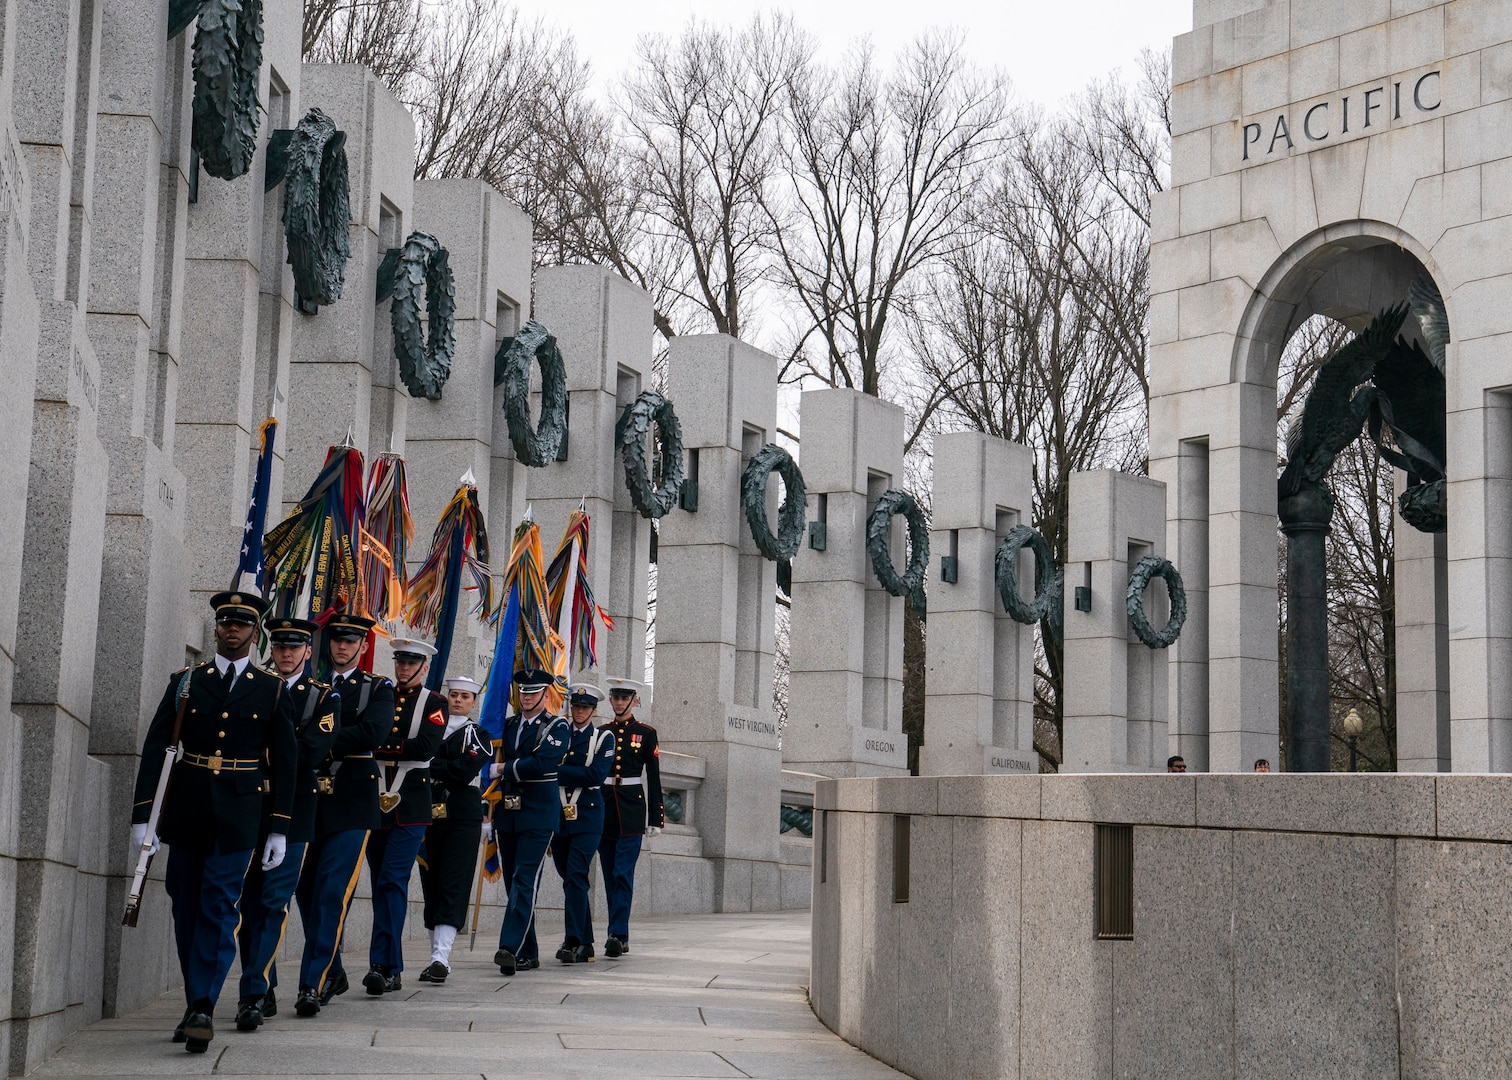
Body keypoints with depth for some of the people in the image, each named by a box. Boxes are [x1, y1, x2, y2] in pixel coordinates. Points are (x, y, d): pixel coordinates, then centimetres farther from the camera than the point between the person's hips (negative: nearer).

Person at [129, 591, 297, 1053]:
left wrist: (279, 829, 0)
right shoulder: (185, 682, 7)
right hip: (186, 809, 2)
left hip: (238, 815, -2)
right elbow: (155, 748, 1)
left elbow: (285, 763, 5)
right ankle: (196, 1006, 17)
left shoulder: (272, 690, 5)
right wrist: (142, 814, -8)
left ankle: (202, 1008, -15)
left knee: (219, 905, -11)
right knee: (186, 907, 7)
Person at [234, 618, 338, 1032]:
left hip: (291, 814, -3)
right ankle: (264, 992, 17)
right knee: (249, 902, 7)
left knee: (273, 903, -9)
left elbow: (310, 753, -10)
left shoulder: (323, 697, 4)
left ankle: (253, 994, -12)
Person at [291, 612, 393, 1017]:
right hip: (309, 797, 4)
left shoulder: (378, 688, 6)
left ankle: (314, 984, -12)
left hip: (351, 803, -4)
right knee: (306, 890, 9)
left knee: (333, 892, -11)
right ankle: (332, 972, 25)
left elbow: (372, 732, -12)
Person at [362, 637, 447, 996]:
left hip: (410, 806, -4)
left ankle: (382, 964, -17)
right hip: (375, 802, 4)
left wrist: (381, 747, -13)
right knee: (381, 885, 7)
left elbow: (426, 748, -12)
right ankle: (392, 970, 13)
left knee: (392, 882, -13)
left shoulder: (433, 704, 2)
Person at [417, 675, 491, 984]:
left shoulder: (477, 734, 2)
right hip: (429, 814, 4)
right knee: (431, 884, 7)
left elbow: (464, 770, -13)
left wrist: (430, 764, -12)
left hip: (462, 818, -4)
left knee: (452, 885, -10)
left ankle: (441, 957, -19)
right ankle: (438, 955, 15)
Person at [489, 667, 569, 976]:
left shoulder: (556, 726, -2)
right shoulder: (507, 724, 15)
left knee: (525, 881, -14)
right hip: (507, 813, 6)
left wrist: (503, 769, -8)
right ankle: (528, 953, 14)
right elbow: (493, 758, 19)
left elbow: (542, 763, -17)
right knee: (513, 882, 8)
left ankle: (510, 947, -24)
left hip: (537, 816, -6)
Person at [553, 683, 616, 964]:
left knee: (576, 876, -15)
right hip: (558, 815, 4)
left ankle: (575, 941, -17)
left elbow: (596, 775, -12)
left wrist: (559, 771, -12)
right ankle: (585, 941, 17)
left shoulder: (604, 738, 2)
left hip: (587, 817, -4)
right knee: (569, 879, 8)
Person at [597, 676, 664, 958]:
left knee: (623, 874, -13)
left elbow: (654, 777, 3)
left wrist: (656, 817, -2)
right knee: (610, 876, 6)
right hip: (603, 807, 4)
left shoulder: (646, 733, 3)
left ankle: (616, 935, -17)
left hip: (632, 808, -4)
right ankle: (620, 937, 14)